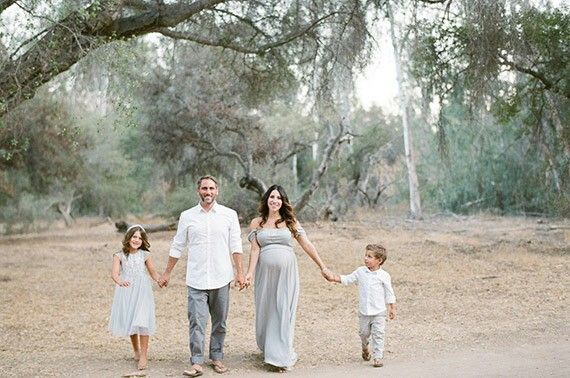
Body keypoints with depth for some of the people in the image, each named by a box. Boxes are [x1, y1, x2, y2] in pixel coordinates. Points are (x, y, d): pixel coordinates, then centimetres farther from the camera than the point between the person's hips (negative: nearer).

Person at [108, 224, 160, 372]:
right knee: (130, 321, 10)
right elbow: (114, 273, -13)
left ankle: (143, 355, -3)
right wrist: (119, 281, -34)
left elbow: (153, 272, 11)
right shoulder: (119, 256, 0)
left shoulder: (145, 255, 4)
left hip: (142, 290, -1)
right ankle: (136, 350, 31)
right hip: (126, 291, 1)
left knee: (142, 321, -11)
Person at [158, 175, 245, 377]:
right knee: (196, 322, -6)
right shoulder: (187, 216, 5)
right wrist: (167, 273, 11)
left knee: (219, 322, 8)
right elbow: (177, 247, 10)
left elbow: (235, 245, 2)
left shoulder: (229, 215, 3)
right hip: (196, 279, 0)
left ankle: (217, 358, 20)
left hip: (221, 278, 0)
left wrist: (239, 272, -5)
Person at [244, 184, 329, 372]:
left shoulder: (290, 222, 5)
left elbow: (307, 245, 4)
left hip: (287, 272, -1)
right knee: (266, 311, 9)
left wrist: (322, 267, 2)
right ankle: (267, 349, 29)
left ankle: (281, 356, 5)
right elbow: (255, 250, 0)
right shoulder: (256, 223, 6)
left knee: (284, 312, -1)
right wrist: (249, 273, -12)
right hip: (265, 272, 1)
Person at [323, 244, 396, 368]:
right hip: (363, 312, 3)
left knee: (378, 334, -5)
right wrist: (334, 277, -8)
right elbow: (347, 279, 6)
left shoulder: (384, 276, -7)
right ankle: (365, 347, 43)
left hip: (379, 312, -3)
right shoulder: (360, 272, 1)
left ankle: (377, 357, 2)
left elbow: (389, 294, -1)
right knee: (363, 332, 14)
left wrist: (392, 308, 1)